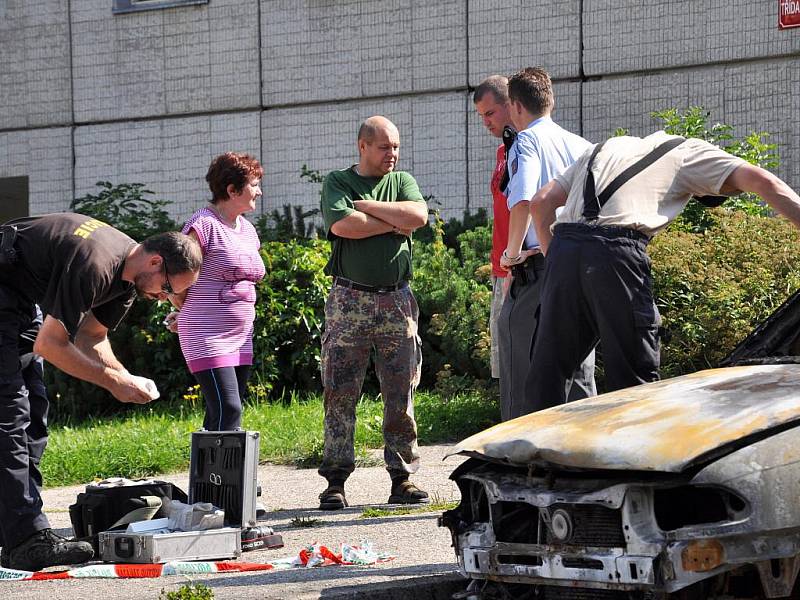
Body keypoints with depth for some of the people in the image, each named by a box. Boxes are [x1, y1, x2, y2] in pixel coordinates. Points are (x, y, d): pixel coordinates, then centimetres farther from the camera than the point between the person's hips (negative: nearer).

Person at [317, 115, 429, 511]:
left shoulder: (402, 181, 14)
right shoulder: (338, 183, 6)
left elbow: (418, 215, -7)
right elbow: (341, 225, -14)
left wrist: (367, 207, -6)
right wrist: (393, 224, -5)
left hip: (396, 301, 3)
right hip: (349, 300, -3)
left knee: (401, 395, 2)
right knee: (340, 393, -4)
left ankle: (402, 478, 8)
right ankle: (335, 481, 0)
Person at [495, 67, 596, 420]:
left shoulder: (527, 141, -6)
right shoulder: (581, 145, 13)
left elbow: (523, 201, -23)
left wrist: (512, 253, -13)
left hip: (538, 269, -6)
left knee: (522, 378, 1)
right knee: (579, 375, 12)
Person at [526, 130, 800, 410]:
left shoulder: (604, 148, 35)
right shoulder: (689, 151, 20)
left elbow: (541, 202, 26)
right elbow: (761, 181, 6)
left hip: (564, 250, 5)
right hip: (616, 250, -5)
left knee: (546, 367, 10)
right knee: (635, 379, 2)